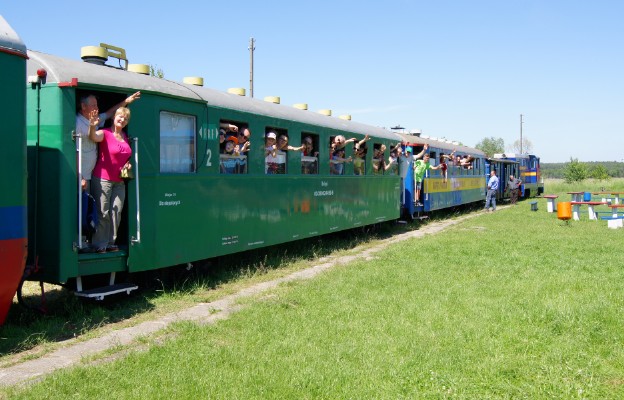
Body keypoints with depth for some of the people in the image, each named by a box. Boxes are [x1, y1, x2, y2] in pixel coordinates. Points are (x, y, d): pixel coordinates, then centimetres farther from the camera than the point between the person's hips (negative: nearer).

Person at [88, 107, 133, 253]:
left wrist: (128, 164, 6)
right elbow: (94, 137, -28)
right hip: (102, 179, -6)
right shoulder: (105, 133, -6)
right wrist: (92, 126, -50)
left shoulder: (125, 137, 14)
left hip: (119, 181, 6)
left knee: (116, 213, 5)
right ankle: (99, 245, 0)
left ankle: (110, 243, 14)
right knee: (103, 213, -7)